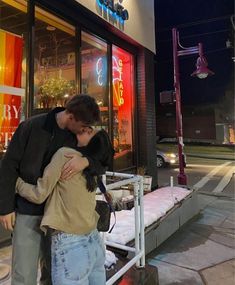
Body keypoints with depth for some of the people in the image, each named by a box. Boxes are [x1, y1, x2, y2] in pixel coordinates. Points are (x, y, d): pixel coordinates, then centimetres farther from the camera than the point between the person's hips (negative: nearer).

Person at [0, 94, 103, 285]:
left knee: (53, 269, 17)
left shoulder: (79, 136, -2)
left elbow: (103, 165, -4)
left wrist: (86, 161, -26)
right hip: (28, 210, -3)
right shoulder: (32, 127, -13)